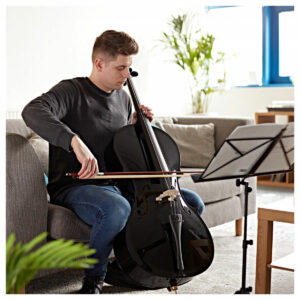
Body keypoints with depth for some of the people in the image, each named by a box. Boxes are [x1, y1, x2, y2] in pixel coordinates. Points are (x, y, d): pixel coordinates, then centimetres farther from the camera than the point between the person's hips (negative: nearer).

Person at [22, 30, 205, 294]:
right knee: (117, 209, -42)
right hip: (74, 186, -7)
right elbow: (33, 112, -32)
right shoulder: (72, 91, -10)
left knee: (192, 202, 0)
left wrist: (135, 127, 3)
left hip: (117, 184, 7)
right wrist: (75, 141, -44)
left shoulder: (123, 98, 12)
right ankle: (94, 278, -14)